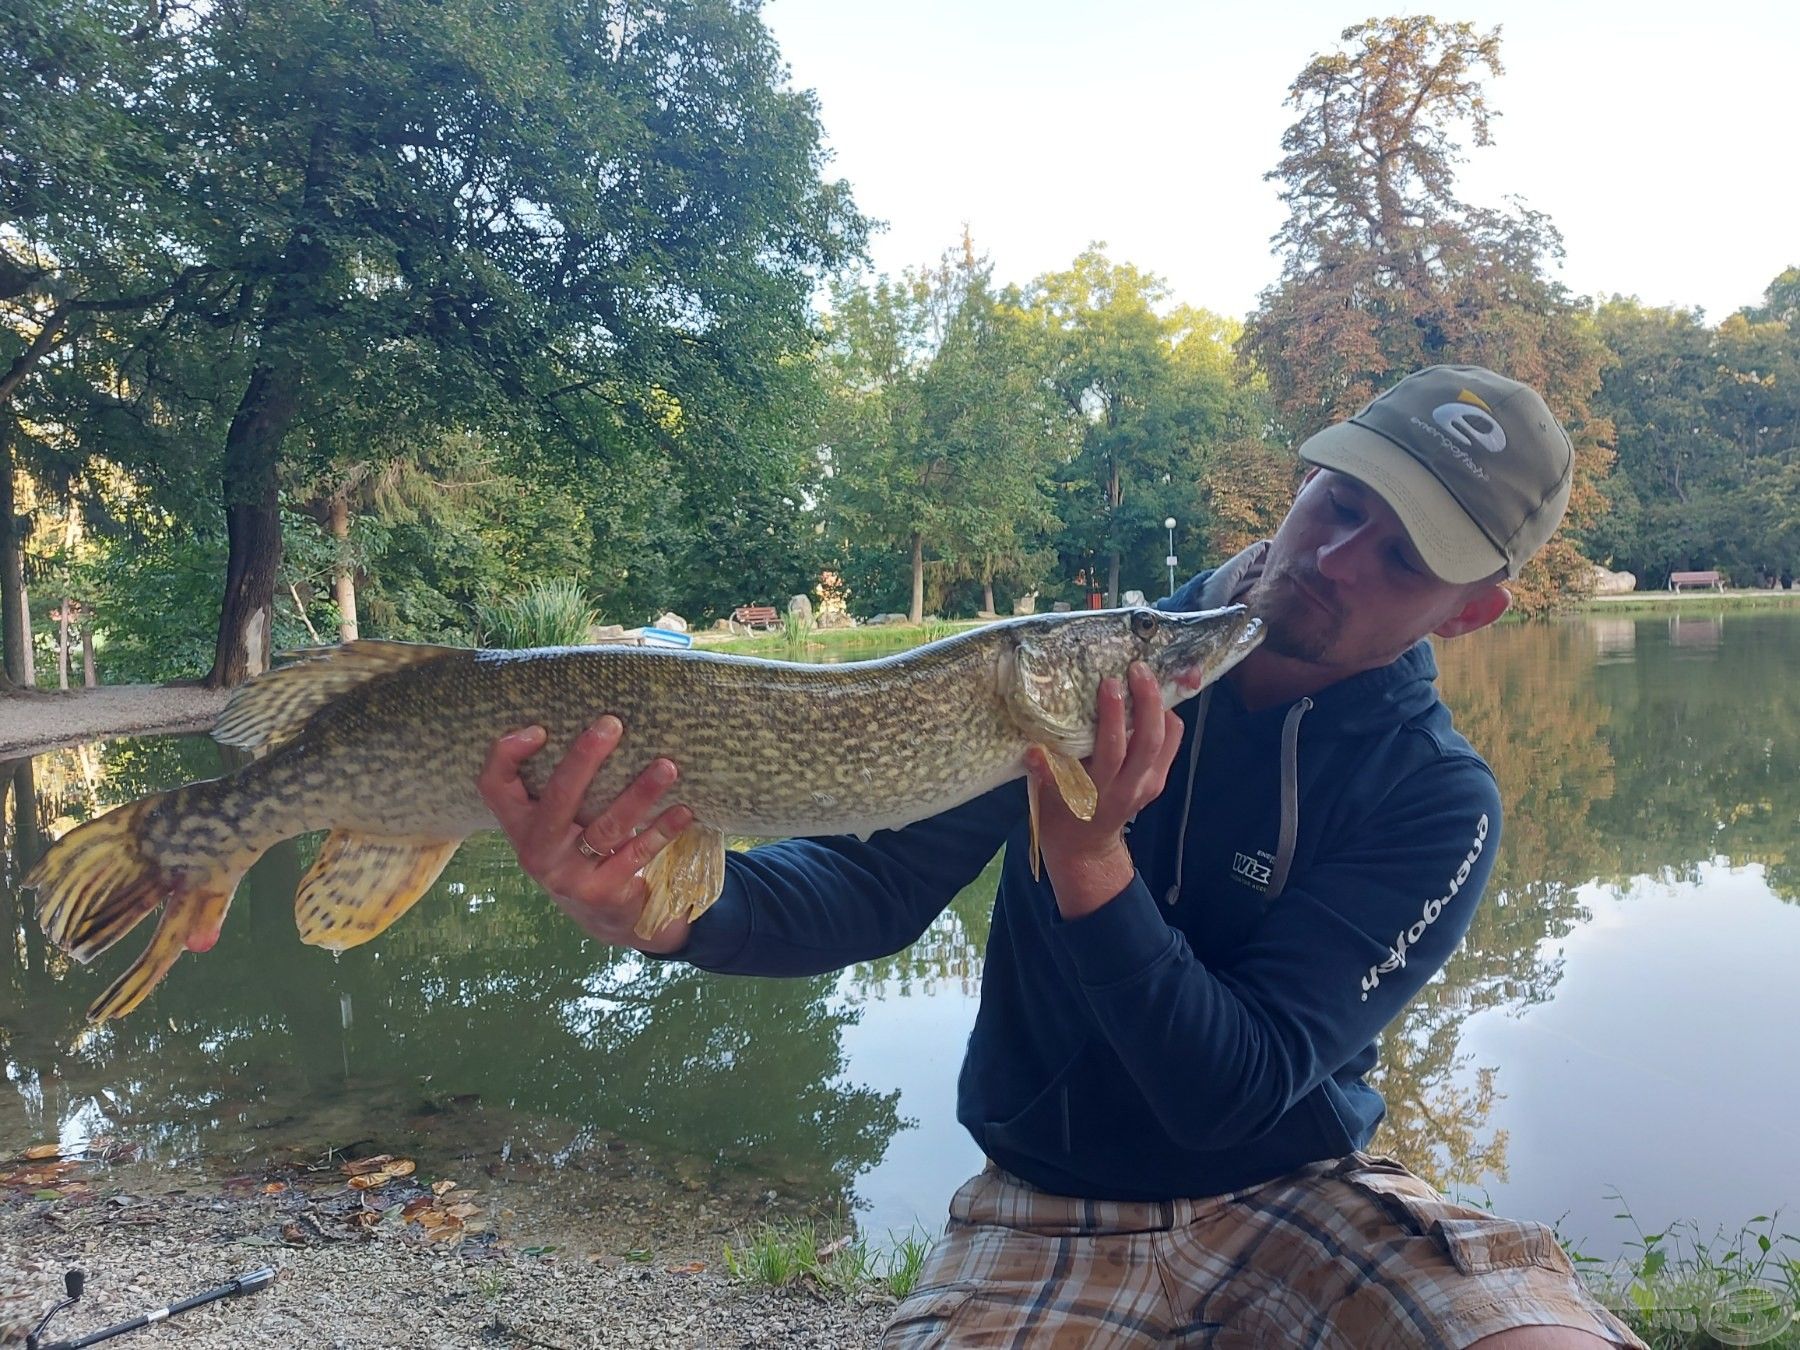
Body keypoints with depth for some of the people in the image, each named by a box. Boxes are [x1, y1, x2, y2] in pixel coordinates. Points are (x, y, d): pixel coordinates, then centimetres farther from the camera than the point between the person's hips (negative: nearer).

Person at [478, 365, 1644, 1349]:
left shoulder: (1441, 803, -12)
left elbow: (1229, 1090, -19)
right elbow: (880, 876, -14)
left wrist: (1089, 854, -33)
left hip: (1296, 1199, 0)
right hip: (1049, 1211, 1)